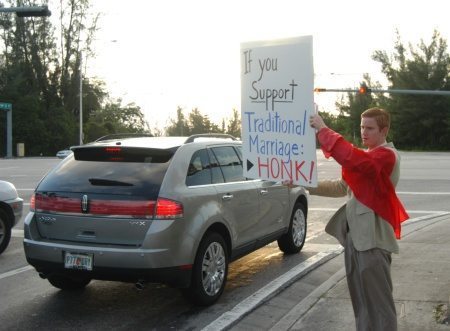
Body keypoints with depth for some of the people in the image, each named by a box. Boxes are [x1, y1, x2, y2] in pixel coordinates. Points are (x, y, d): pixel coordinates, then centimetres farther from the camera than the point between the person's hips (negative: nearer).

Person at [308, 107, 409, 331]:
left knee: (378, 301, -4)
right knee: (360, 300, 16)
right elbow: (342, 186, 19)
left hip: (372, 237, -9)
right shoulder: (365, 157, 21)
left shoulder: (387, 155, -12)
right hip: (353, 234, 9)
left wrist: (323, 130, -24)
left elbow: (351, 159, -30)